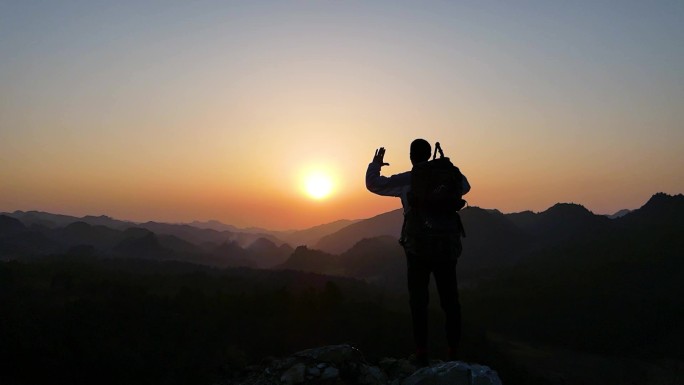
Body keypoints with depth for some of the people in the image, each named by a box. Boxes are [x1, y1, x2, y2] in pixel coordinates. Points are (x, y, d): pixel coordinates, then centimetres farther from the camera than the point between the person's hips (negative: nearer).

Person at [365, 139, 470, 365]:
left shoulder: (406, 180, -4)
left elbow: (373, 184, 5)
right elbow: (465, 186, 28)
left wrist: (375, 164, 24)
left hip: (418, 247, -3)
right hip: (447, 246, 3)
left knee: (419, 300, 6)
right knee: (450, 299, 8)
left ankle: (422, 353, 4)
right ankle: (453, 352, 9)